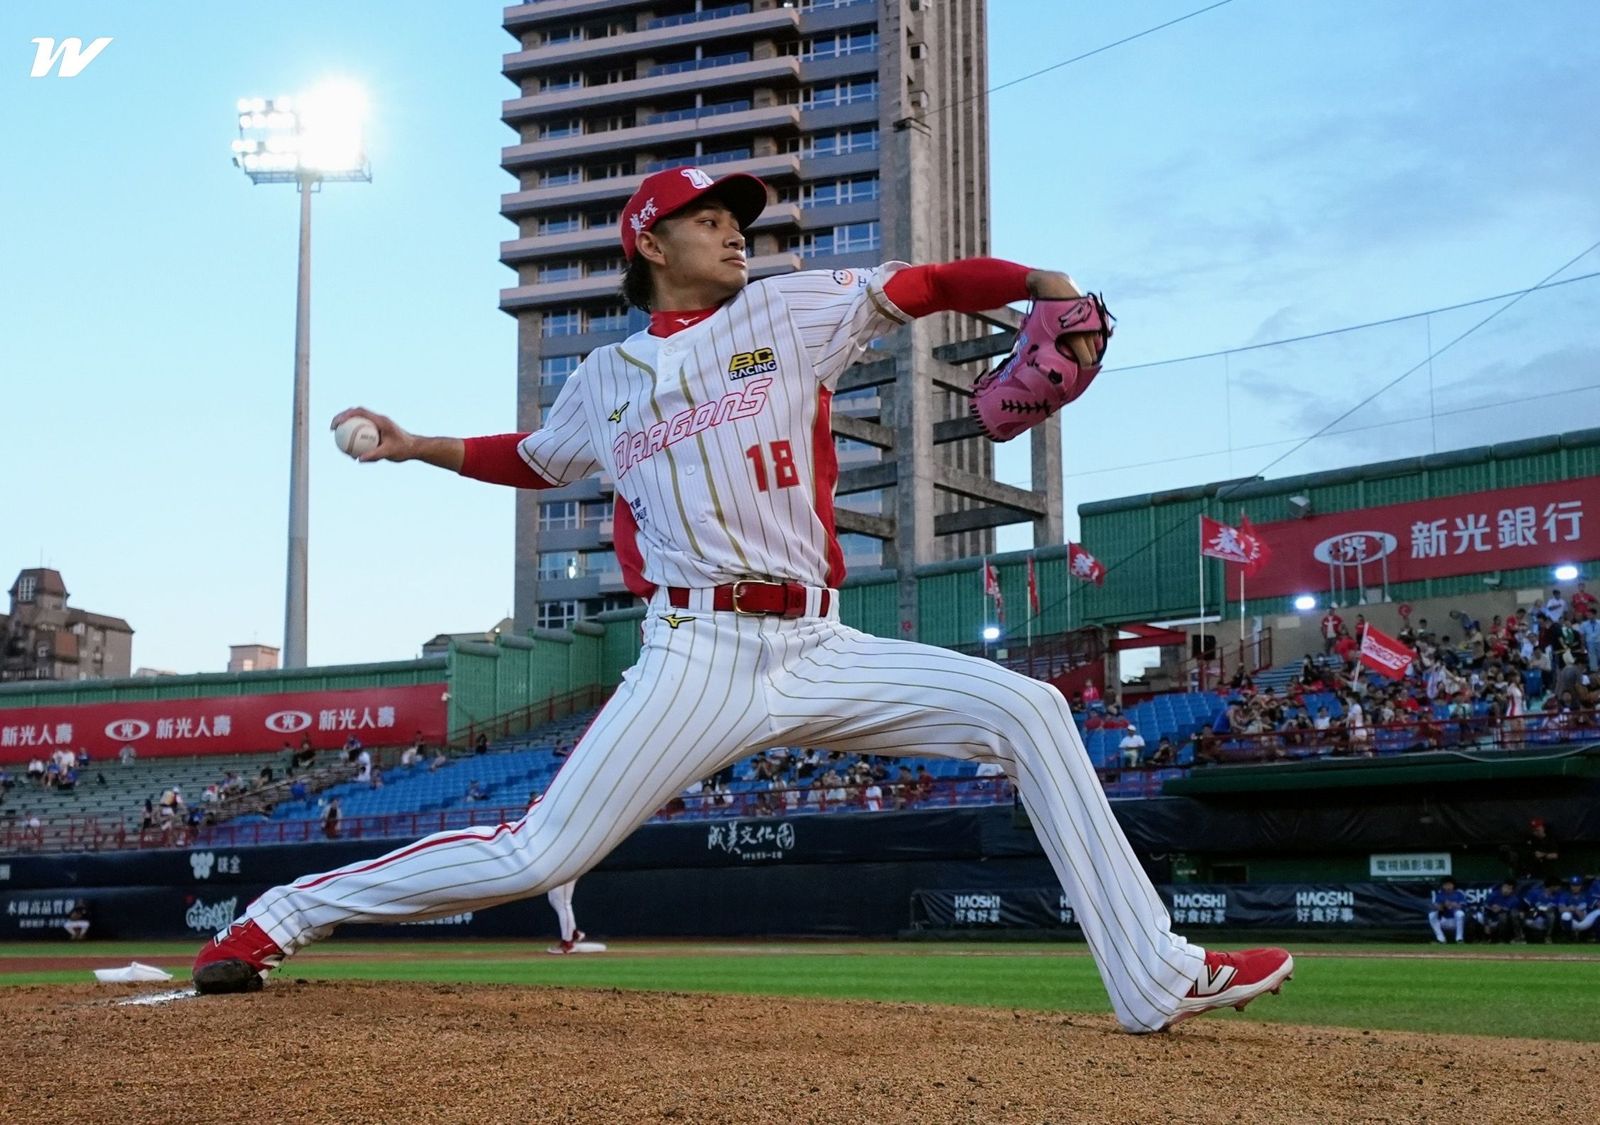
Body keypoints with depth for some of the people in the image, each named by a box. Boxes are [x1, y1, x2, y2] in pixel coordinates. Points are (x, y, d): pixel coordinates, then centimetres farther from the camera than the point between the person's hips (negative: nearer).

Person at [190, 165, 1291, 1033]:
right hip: (696, 657, -1)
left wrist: (1040, 282, -11)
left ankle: (1155, 977, -9)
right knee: (539, 856, -9)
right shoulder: (605, 380, 14)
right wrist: (416, 447, 25)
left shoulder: (792, 309, 11)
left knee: (1028, 709, -13)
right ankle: (282, 915, 10)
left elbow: (929, 284, 5)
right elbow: (538, 457, 33)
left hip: (820, 649, 1)